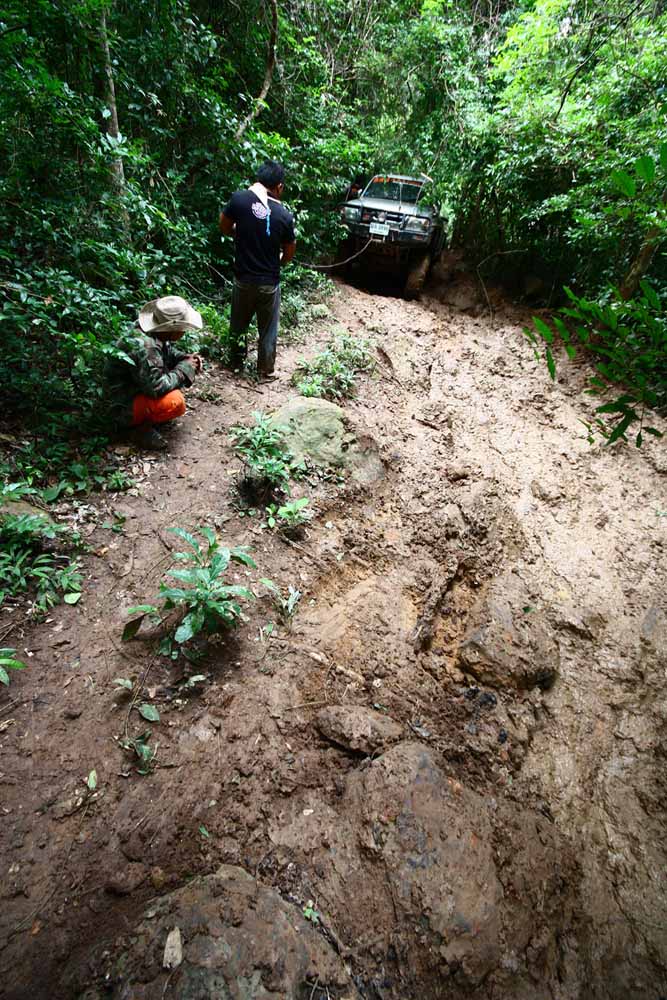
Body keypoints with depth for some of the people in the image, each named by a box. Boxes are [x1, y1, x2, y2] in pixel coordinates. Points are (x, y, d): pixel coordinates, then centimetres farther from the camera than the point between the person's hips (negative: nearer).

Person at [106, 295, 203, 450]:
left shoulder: (155, 333, -5)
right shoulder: (143, 348, -32)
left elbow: (168, 351, 16)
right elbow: (156, 387, -35)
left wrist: (186, 358, -5)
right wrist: (185, 367, -23)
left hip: (141, 387, 10)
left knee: (189, 368, 8)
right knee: (175, 403, -35)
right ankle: (140, 427, -8)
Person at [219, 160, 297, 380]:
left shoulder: (239, 199, -8)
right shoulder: (284, 216, -10)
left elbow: (225, 228, 5)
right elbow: (289, 253, 0)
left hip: (243, 278, 2)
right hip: (269, 282, -2)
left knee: (238, 323, 20)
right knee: (267, 329, 13)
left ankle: (237, 362, 35)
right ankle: (266, 371, 23)